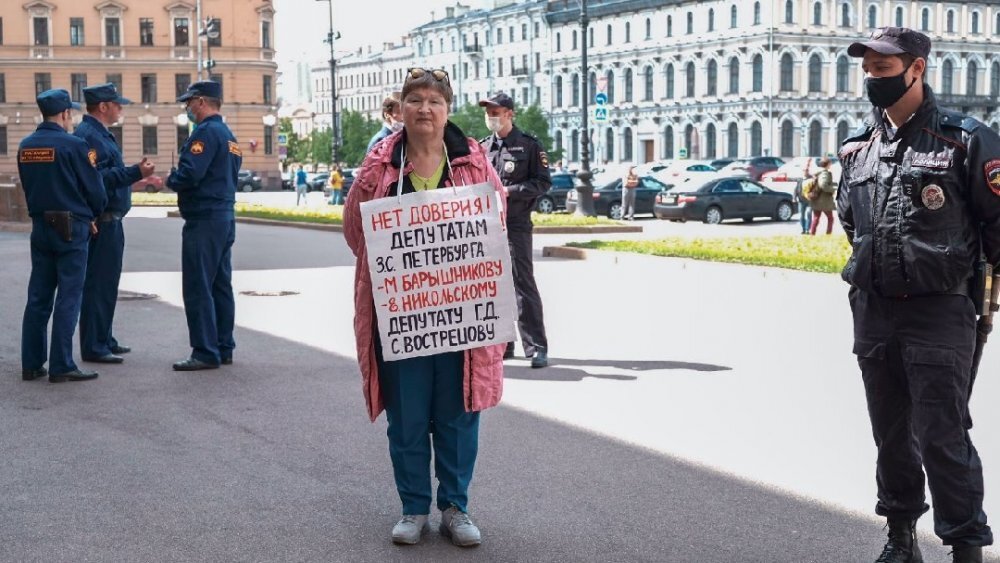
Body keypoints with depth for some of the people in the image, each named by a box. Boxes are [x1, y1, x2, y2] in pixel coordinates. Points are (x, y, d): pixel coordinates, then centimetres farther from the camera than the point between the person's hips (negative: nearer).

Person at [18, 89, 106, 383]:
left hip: (40, 228, 6)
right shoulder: (74, 145, -14)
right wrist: (93, 214, 10)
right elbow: (96, 190, -9)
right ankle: (61, 366, -1)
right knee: (68, 299, -2)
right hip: (71, 229, -6)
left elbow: (27, 187, 14)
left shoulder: (25, 147, 7)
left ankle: (31, 364, 14)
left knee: (38, 298, 11)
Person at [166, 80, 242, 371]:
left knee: (198, 289, -6)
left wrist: (170, 179, -3)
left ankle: (205, 353, -5)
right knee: (221, 286, 13)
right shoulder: (228, 134, 17)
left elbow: (189, 174, -24)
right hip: (225, 217, 10)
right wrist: (178, 179, 15)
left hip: (204, 219, -10)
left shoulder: (206, 132, -14)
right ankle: (224, 348, 19)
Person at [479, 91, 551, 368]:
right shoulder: (483, 147, 14)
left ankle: (536, 347, -5)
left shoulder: (529, 145, -1)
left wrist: (509, 192, -15)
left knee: (523, 285, -7)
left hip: (516, 225, -5)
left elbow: (543, 182, -5)